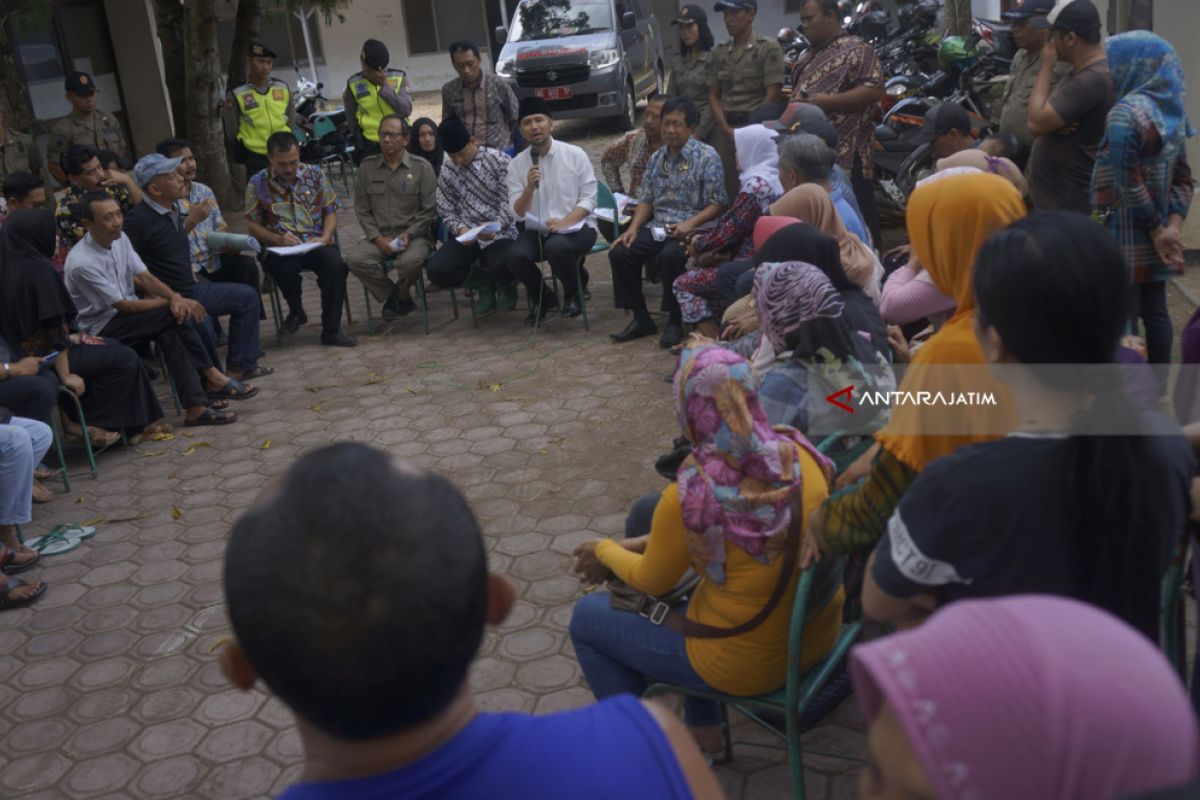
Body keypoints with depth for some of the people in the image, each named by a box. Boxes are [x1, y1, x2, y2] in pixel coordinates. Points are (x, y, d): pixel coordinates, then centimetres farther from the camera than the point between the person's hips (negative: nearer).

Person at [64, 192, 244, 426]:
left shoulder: (119, 239, -1)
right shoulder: (81, 263, -23)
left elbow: (144, 277, 0)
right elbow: (124, 306, -19)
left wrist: (175, 297, -19)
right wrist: (170, 302, -13)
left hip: (127, 310, 7)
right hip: (102, 328, -7)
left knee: (171, 333, -25)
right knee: (177, 314, -25)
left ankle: (195, 405, -25)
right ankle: (211, 376, -16)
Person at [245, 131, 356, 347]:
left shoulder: (315, 174, 8)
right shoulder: (258, 183, 3)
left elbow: (331, 211, 11)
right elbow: (252, 224, 4)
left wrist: (325, 237, -8)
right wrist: (278, 239, -12)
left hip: (316, 244, 1)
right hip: (280, 249, -1)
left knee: (336, 263, -31)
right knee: (283, 267, -36)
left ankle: (331, 330, -19)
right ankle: (296, 311, -1)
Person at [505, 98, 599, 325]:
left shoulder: (575, 154, -2)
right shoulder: (516, 164, 4)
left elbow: (589, 199, -4)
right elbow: (518, 213, 0)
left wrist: (565, 222, -21)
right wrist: (529, 187, -19)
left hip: (576, 226, -3)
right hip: (537, 230, 3)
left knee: (556, 247, -36)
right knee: (514, 256, -28)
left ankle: (574, 292, -2)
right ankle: (542, 298, 4)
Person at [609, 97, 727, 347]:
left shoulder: (707, 156, -3)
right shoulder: (656, 158, 16)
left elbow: (717, 204, -8)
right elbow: (646, 200, 15)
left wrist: (689, 224, -22)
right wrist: (633, 228, -2)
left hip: (690, 228, -6)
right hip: (657, 226, 6)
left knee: (670, 256, -36)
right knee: (619, 253, -16)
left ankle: (675, 321, -16)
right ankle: (641, 318, -2)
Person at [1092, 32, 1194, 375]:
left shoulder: (1126, 112, -17)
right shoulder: (1172, 109, 10)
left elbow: (1128, 182, -20)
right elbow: (1182, 178, 9)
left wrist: (1157, 230, -12)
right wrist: (1173, 226, 0)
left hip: (1125, 234, -9)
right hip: (1153, 234, 9)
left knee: (1120, 316, -2)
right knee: (1155, 310, 15)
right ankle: (1157, 387, 24)